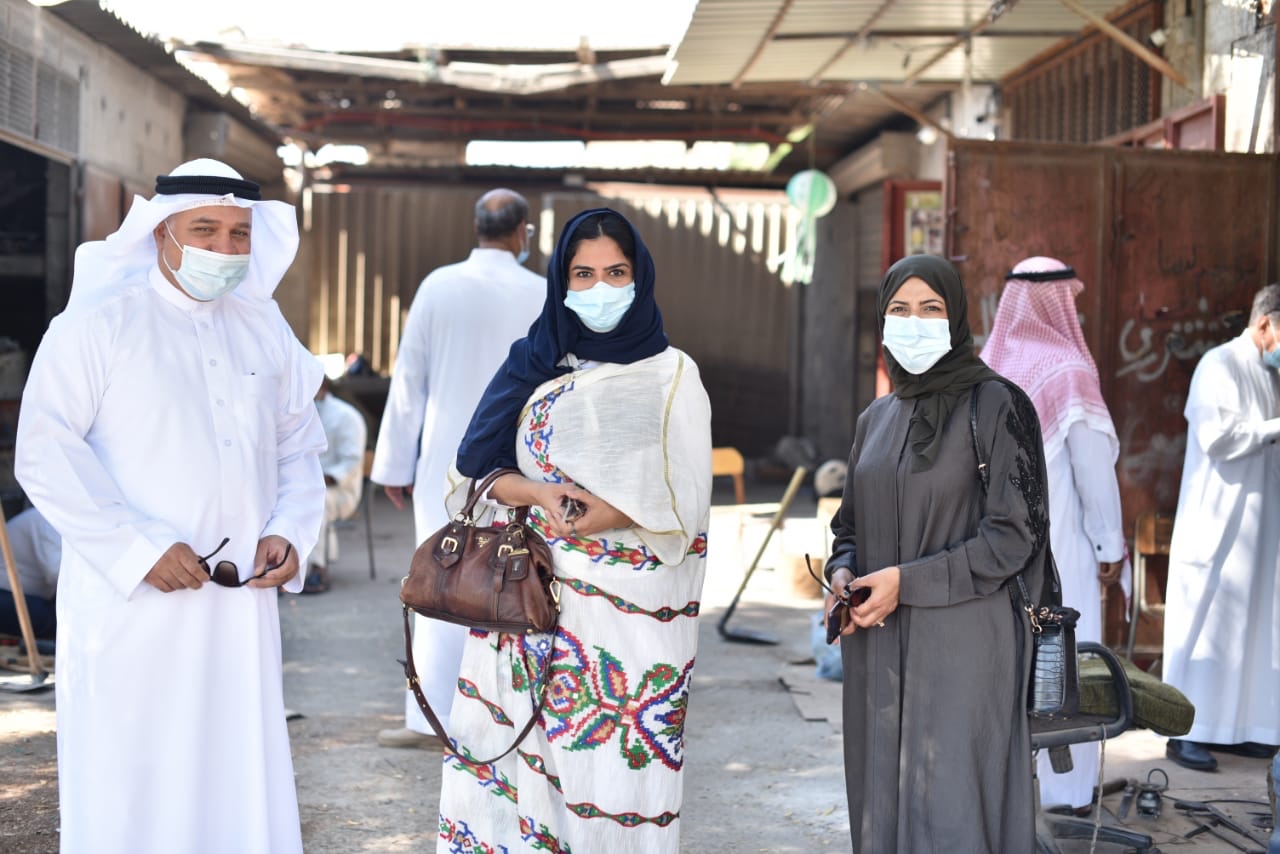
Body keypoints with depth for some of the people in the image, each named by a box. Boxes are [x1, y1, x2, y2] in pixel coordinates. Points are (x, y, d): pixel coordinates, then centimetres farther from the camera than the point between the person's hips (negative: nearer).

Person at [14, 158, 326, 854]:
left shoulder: (264, 328, 14)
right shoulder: (100, 322, -2)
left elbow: (298, 447, 19)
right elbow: (44, 455, -9)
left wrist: (288, 531, 0)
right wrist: (140, 547, -17)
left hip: (241, 607, 4)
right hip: (130, 600, -4)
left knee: (240, 784, 7)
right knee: (128, 793, 1)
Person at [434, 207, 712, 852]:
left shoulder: (670, 376, 0)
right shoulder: (536, 364, 10)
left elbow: (679, 503, -7)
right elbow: (482, 470, 7)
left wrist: (568, 524, -12)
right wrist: (538, 493, -13)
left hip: (623, 608, -3)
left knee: (609, 768, -3)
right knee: (513, 753, 2)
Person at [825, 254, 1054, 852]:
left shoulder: (995, 405, -5)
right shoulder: (875, 419, 13)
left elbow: (1014, 533, -10)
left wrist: (908, 581, -16)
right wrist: (842, 573, -2)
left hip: (964, 644, -6)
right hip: (880, 649, 6)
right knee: (881, 803, 9)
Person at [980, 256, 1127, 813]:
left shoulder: (985, 367, 3)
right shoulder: (1069, 372, -11)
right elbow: (1094, 469, -10)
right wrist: (1110, 544, -1)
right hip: (1056, 543, -5)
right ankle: (1065, 790, 8)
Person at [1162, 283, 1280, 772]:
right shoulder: (1220, 365, -10)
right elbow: (1218, 437, -20)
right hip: (1218, 521, -8)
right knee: (1208, 618, -6)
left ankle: (1232, 726, 14)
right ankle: (1187, 733, -1)